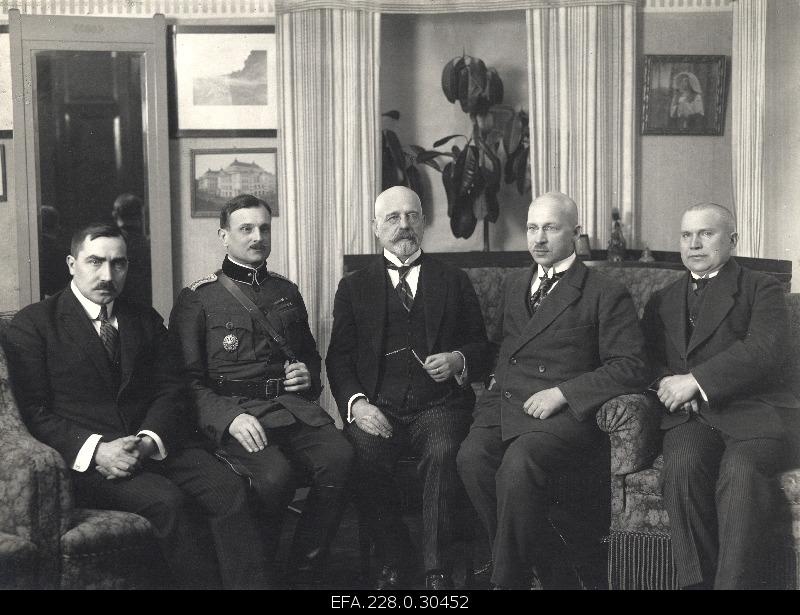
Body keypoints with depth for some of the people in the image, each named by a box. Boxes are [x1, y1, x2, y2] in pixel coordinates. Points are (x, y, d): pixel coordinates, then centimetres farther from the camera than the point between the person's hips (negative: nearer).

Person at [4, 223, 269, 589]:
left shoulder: (145, 320, 18)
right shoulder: (32, 325, 4)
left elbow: (169, 391, 10)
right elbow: (32, 411, -4)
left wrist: (148, 442, -11)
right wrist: (95, 450, -18)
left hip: (152, 445, 4)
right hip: (83, 458, -4)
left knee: (229, 490, -22)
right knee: (167, 500, -30)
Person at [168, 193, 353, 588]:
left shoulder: (287, 293, 21)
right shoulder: (198, 298, 5)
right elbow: (188, 378, -1)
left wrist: (308, 374, 9)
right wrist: (229, 418, -18)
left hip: (291, 405, 4)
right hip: (232, 410, -4)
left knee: (339, 457, -26)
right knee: (275, 474, -33)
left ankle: (305, 573, -10)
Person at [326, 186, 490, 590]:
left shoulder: (454, 281, 17)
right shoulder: (354, 287, 16)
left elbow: (480, 346, 16)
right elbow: (339, 358, 8)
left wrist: (459, 360, -8)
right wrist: (356, 403, -10)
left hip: (438, 406, 0)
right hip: (377, 407, 0)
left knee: (443, 454, -33)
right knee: (364, 458, -31)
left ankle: (438, 571, -21)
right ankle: (393, 564, -13)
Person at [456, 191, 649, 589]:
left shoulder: (606, 295, 4)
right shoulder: (514, 286, 24)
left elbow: (630, 368, -4)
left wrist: (561, 392, -13)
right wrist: (498, 376, 12)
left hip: (564, 412, -5)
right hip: (506, 403, 5)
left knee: (518, 465, -34)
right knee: (471, 457, -27)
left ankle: (509, 578, -13)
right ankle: (544, 564, -11)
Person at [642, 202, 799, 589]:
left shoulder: (761, 289, 13)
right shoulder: (662, 302, 27)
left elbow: (765, 350, -4)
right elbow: (649, 360, 20)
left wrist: (696, 380, -13)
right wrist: (667, 383, -5)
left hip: (751, 411, -2)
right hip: (690, 414, 2)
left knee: (740, 470, -35)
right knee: (682, 464, -32)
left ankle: (733, 581, -32)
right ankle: (696, 580, -28)